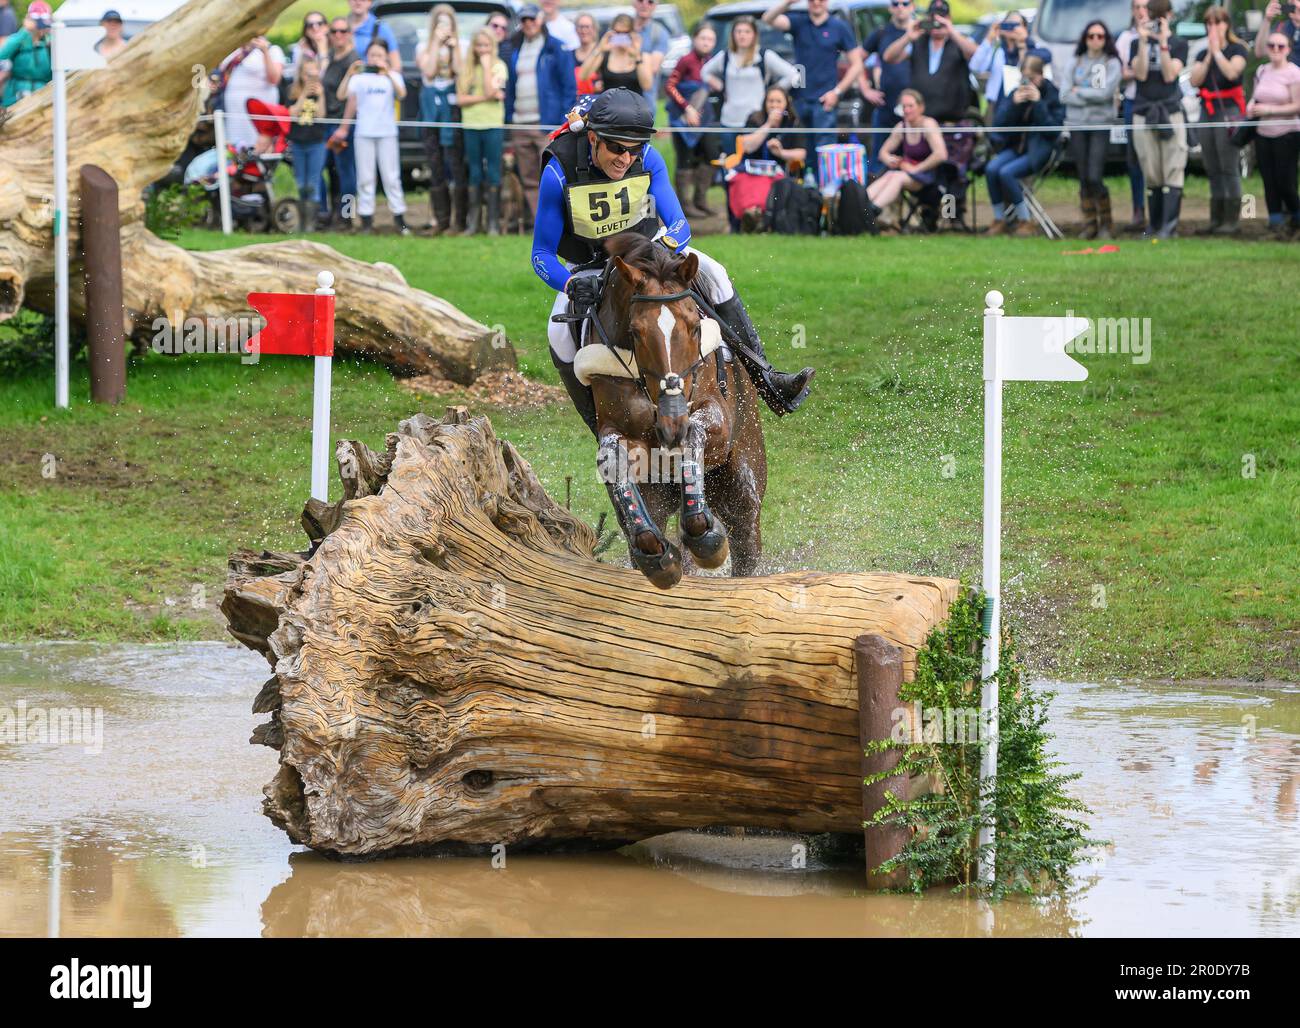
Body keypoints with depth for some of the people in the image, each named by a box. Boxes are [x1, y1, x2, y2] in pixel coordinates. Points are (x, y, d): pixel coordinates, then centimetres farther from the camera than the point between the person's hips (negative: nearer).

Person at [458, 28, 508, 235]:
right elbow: (460, 99, 0)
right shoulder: (466, 69, 8)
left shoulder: (498, 66, 0)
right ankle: (473, 221, 8)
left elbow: (491, 91, -15)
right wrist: (484, 97, -11)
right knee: (474, 174, 6)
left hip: (493, 125, -3)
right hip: (471, 125, 3)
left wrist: (486, 65, -9)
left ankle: (493, 222, 0)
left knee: (493, 173, -2)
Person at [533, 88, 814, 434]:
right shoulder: (559, 173, -28)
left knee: (711, 274, -21)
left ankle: (764, 379, -17)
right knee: (560, 335, -28)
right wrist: (572, 285, -42)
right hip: (588, 268, -2)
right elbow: (542, 254, -21)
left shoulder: (648, 160, -21)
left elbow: (680, 226, -20)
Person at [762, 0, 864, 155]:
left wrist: (837, 92, -7)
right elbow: (769, 19, -11)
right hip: (800, 99, 3)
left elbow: (856, 65, 3)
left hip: (824, 101, -3)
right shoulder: (798, 22, 7)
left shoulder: (840, 27, 2)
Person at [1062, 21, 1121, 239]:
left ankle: (1106, 223, 4)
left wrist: (1079, 92, -4)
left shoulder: (1112, 63, 2)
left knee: (1095, 178, -12)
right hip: (1077, 125, 3)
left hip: (1100, 125, -3)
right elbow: (1064, 95, 1)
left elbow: (1106, 92, -11)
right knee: (1084, 178, 4)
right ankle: (1089, 224, 11)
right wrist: (1092, 97, -8)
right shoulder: (1075, 64, 10)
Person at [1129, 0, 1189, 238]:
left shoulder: (1178, 44, 7)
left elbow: (1170, 75, -5)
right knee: (1151, 174, -1)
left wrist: (1163, 43, -13)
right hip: (1143, 113, 2)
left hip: (1170, 111, -2)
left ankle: (1169, 225, -16)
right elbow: (1140, 74, -2)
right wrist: (1143, 42, -9)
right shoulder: (1138, 44, 12)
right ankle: (1154, 225, 5)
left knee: (1172, 170, -11)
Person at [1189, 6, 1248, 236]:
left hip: (1229, 109, -6)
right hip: (1207, 111, 6)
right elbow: (1194, 80, 3)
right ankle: (1216, 220, 10)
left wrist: (1217, 50, -9)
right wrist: (1209, 55, -3)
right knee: (1212, 171, 7)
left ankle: (1231, 220, -11)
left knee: (1229, 168, -10)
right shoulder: (1202, 54, 17)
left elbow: (1232, 72, -18)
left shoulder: (1237, 49, 0)